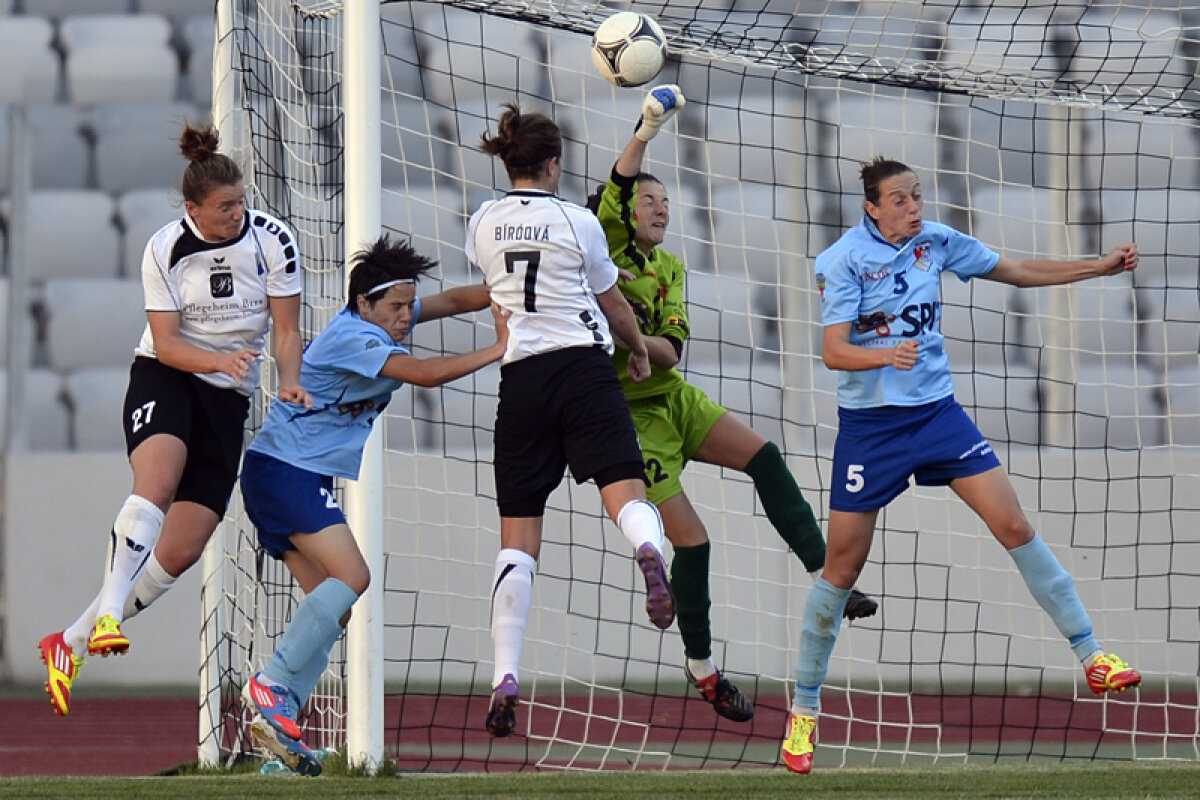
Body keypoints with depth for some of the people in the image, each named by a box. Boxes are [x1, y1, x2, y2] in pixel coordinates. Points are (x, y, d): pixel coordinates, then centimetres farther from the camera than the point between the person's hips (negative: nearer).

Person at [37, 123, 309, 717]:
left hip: (229, 399, 2)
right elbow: (165, 342, -11)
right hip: (164, 377, -2)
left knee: (181, 551, -7)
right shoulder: (165, 249, -10)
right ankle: (106, 614, -42)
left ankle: (69, 645, 3)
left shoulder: (272, 241, -7)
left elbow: (286, 330, -1)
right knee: (157, 483, -36)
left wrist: (289, 380, -21)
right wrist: (218, 360, -30)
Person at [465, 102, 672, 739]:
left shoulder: (483, 225, 9)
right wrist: (640, 352, 30)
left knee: (518, 536, 4)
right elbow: (615, 309, 11)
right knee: (624, 489, -12)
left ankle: (505, 675, -6)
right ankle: (648, 549, -50)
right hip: (584, 369, -2)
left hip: (520, 377, 2)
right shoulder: (576, 223, 1)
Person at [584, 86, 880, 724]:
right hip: (629, 413, -6)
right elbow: (619, 186, -27)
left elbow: (671, 350, -3)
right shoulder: (607, 243, -7)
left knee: (763, 456, -14)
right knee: (692, 541, -8)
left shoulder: (668, 268, 9)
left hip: (674, 398, 6)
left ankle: (825, 578, -12)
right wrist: (647, 129, -39)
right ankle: (700, 667, 9)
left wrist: (633, 335, -24)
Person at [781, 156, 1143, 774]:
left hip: (936, 411, 4)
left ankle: (1092, 659, -1)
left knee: (1015, 527, -7)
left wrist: (1101, 266, 9)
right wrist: (888, 355, -39)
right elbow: (833, 352, -20)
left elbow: (1017, 272, 13)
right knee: (841, 570, 0)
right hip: (869, 423, -4)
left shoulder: (935, 241, 0)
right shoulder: (845, 259, -13)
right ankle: (803, 710, 12)